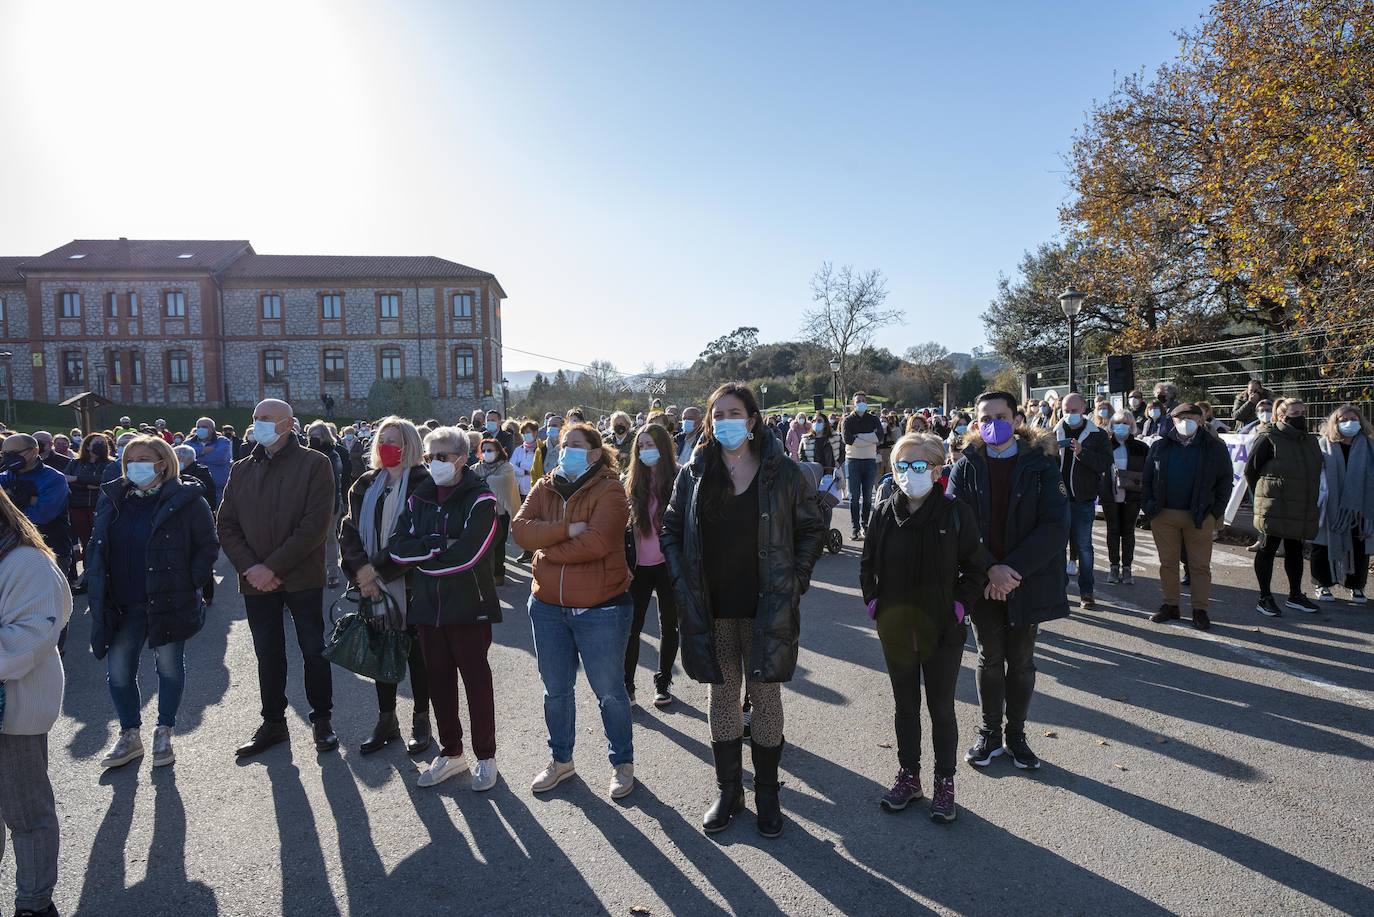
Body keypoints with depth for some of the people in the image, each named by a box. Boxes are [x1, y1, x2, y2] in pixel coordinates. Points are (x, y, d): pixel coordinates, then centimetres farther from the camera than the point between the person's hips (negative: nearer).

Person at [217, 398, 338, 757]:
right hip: (256, 580, 4)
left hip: (301, 577, -4)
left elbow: (314, 525, -14)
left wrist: (273, 568, -17)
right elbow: (226, 526, 7)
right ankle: (273, 723, 27)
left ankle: (322, 720, 21)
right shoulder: (242, 469, 10)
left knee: (314, 651, 6)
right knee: (268, 655, 13)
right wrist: (249, 567, -8)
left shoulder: (313, 464, -6)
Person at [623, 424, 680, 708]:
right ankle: (626, 685, 15)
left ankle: (663, 682, 27)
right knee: (631, 627, 2)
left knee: (669, 625, 11)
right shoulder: (631, 482, 3)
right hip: (639, 566, 2)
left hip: (669, 564, -1)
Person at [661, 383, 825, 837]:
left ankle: (766, 792, 25)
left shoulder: (782, 472, -4)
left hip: (767, 608, -2)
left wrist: (794, 581, -4)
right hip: (711, 610, 2)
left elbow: (812, 529, 3)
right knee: (723, 696, 12)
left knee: (765, 697, 8)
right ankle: (728, 790, 28)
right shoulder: (694, 474, 1)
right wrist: (683, 583, 0)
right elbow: (670, 529, 9)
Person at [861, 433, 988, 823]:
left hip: (942, 631, -3)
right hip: (895, 630, 3)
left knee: (941, 708, 10)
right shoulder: (884, 513, -3)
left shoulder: (956, 513, -11)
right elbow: (867, 564, 8)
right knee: (905, 705, 16)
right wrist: (873, 602, 1)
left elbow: (976, 567, -4)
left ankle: (944, 783, 28)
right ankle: (908, 777, 32)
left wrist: (958, 605, -11)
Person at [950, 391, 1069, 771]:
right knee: (989, 659, 13)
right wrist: (990, 570, -18)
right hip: (982, 583, 1)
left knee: (1021, 661, 13)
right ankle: (990, 732, 29)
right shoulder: (966, 466, -1)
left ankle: (1016, 734, 30)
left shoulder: (1041, 464, -4)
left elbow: (1055, 526, -11)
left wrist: (1013, 569, -17)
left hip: (1029, 581, 0)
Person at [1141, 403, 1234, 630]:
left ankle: (1200, 610, 12)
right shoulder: (1160, 446, 5)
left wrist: (1216, 511, -4)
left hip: (1199, 517, -2)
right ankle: (1170, 605, 19)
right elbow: (1146, 479, 8)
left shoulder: (1214, 447, 1)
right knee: (1167, 562, 9)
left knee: (1200, 565, 4)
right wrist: (1148, 507, 0)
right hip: (1163, 515, 2)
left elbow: (1225, 480, 2)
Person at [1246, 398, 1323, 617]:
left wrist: (1313, 500, 13)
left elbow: (1315, 472, 20)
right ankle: (1264, 598, 7)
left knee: (1295, 549, 14)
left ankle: (1295, 595, 25)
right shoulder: (1268, 438, -9)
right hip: (1274, 507, -6)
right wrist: (1262, 495, 1)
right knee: (1269, 548, 0)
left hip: (1302, 508, 6)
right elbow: (1250, 469, -6)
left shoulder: (1310, 441, 12)